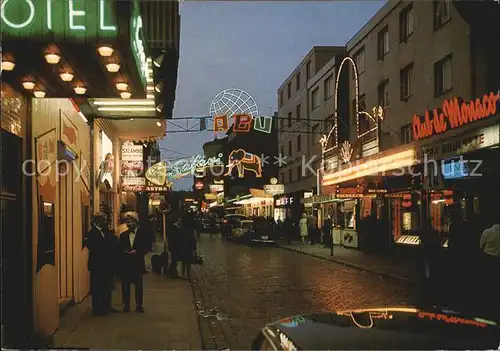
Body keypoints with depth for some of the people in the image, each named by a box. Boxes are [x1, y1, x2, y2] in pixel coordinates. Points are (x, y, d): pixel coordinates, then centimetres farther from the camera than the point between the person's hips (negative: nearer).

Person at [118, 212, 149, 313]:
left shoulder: (143, 233, 2)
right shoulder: (123, 235, 11)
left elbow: (146, 247, -3)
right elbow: (120, 249, 7)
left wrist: (136, 251, -14)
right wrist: (125, 252, -13)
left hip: (138, 263, -2)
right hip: (125, 264, 2)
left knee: (138, 285, 5)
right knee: (125, 285, 4)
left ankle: (139, 305, 13)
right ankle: (126, 305, 13)